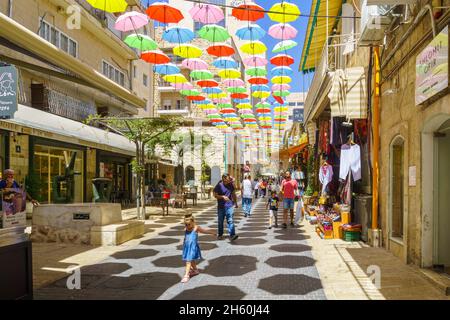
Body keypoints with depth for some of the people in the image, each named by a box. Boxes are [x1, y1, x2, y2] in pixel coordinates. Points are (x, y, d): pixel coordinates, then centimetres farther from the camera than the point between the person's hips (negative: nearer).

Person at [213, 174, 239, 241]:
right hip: (221, 206, -1)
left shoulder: (230, 185, 3)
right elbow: (215, 195, -8)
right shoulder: (219, 185, -8)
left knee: (230, 220, -8)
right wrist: (223, 197, -22)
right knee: (220, 221, 11)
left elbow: (233, 194, 16)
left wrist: (235, 203, 20)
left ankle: (232, 235, -13)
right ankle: (220, 234, 27)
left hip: (229, 206, 1)